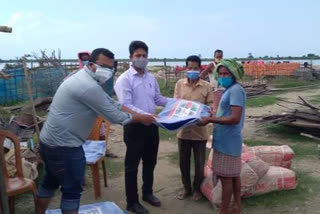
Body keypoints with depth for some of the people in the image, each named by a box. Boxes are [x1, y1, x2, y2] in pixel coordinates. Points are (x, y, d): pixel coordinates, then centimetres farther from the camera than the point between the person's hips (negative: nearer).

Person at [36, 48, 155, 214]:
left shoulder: (86, 79, 9)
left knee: (50, 181, 26)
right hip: (63, 145, -11)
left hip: (50, 140, 11)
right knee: (72, 189, 4)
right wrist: (141, 118, -6)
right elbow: (114, 116, -20)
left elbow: (113, 104, 10)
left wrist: (138, 114, 3)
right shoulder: (89, 86, -25)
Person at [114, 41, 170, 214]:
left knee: (150, 162, 20)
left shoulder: (151, 78, 9)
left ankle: (147, 193, 41)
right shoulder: (124, 79, -13)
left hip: (151, 125, 7)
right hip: (134, 126, -7)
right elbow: (126, 106, -22)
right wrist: (145, 115, -33)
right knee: (132, 166, 7)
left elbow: (158, 99, 16)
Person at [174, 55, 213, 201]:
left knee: (199, 162, 10)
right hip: (183, 130, 2)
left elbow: (210, 105, -4)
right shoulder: (179, 84, 2)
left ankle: (197, 188, 31)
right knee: (183, 161, 14)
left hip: (200, 131, -2)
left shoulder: (206, 86, -3)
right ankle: (186, 187, 33)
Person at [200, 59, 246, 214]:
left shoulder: (235, 90, -18)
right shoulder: (230, 90, 13)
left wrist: (210, 120, -22)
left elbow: (235, 118, -25)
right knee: (233, 175, 17)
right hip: (228, 140, 10)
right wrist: (212, 116, 9)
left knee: (226, 177, 1)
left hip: (227, 141, -10)